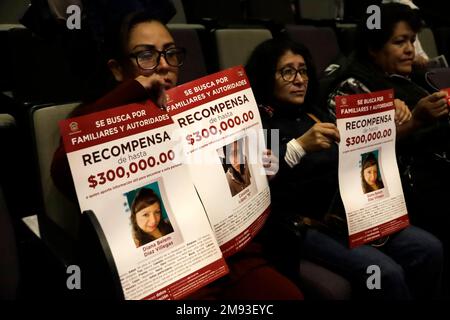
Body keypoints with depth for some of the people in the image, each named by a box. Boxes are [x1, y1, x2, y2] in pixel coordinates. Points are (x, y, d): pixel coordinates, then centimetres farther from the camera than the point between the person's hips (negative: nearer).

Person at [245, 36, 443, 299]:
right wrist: (299, 145, -29)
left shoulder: (313, 113, 17)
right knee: (387, 274, -23)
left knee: (429, 250, -8)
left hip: (344, 212, 7)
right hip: (301, 224, -7)